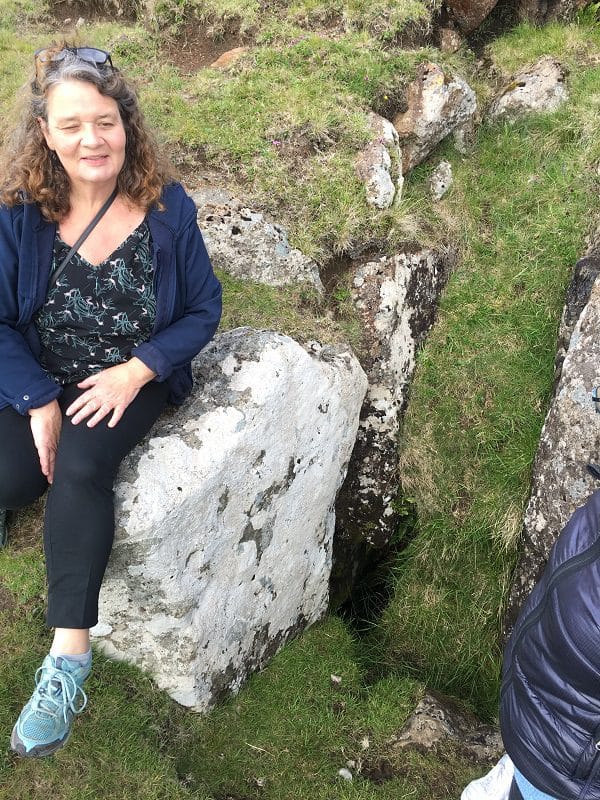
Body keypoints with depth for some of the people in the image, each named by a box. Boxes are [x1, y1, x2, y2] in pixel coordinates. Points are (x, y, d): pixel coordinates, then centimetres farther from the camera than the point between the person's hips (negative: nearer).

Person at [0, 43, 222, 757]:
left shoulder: (166, 207, -8)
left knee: (80, 469, -28)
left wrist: (134, 374, -18)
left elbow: (204, 309, -4)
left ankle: (69, 656, -19)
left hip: (132, 381, -1)